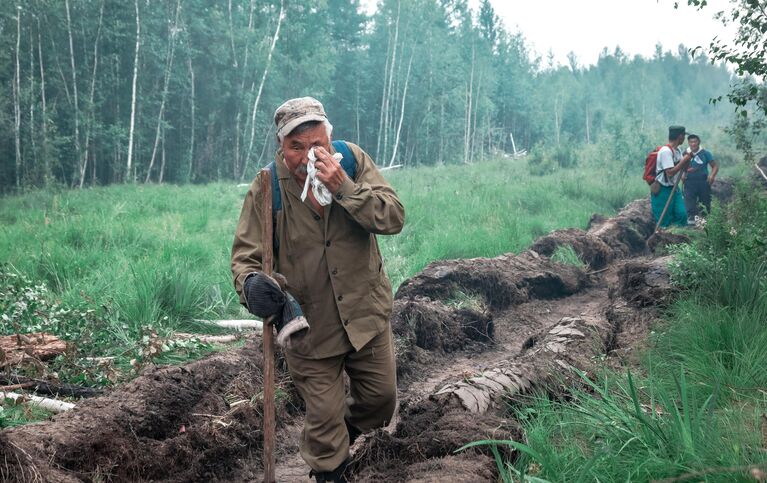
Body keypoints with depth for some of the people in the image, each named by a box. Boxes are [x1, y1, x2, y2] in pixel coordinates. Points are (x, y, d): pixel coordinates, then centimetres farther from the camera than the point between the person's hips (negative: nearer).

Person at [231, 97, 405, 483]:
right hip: (309, 325, -2)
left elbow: (394, 218, -19)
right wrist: (252, 283, -35)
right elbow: (245, 255, -11)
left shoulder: (353, 160, -11)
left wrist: (343, 187, -32)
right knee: (323, 418, 8)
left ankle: (348, 429, 51)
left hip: (367, 313, 2)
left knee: (381, 399, 19)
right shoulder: (266, 189, -14)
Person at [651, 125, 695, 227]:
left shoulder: (678, 150, 8)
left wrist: (687, 159, -3)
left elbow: (683, 168, 16)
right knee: (664, 222, -4)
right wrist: (684, 160, -20)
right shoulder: (666, 151, -21)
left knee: (681, 214, 3)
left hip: (673, 188, 9)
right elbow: (670, 173, -26)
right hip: (662, 190, -9)